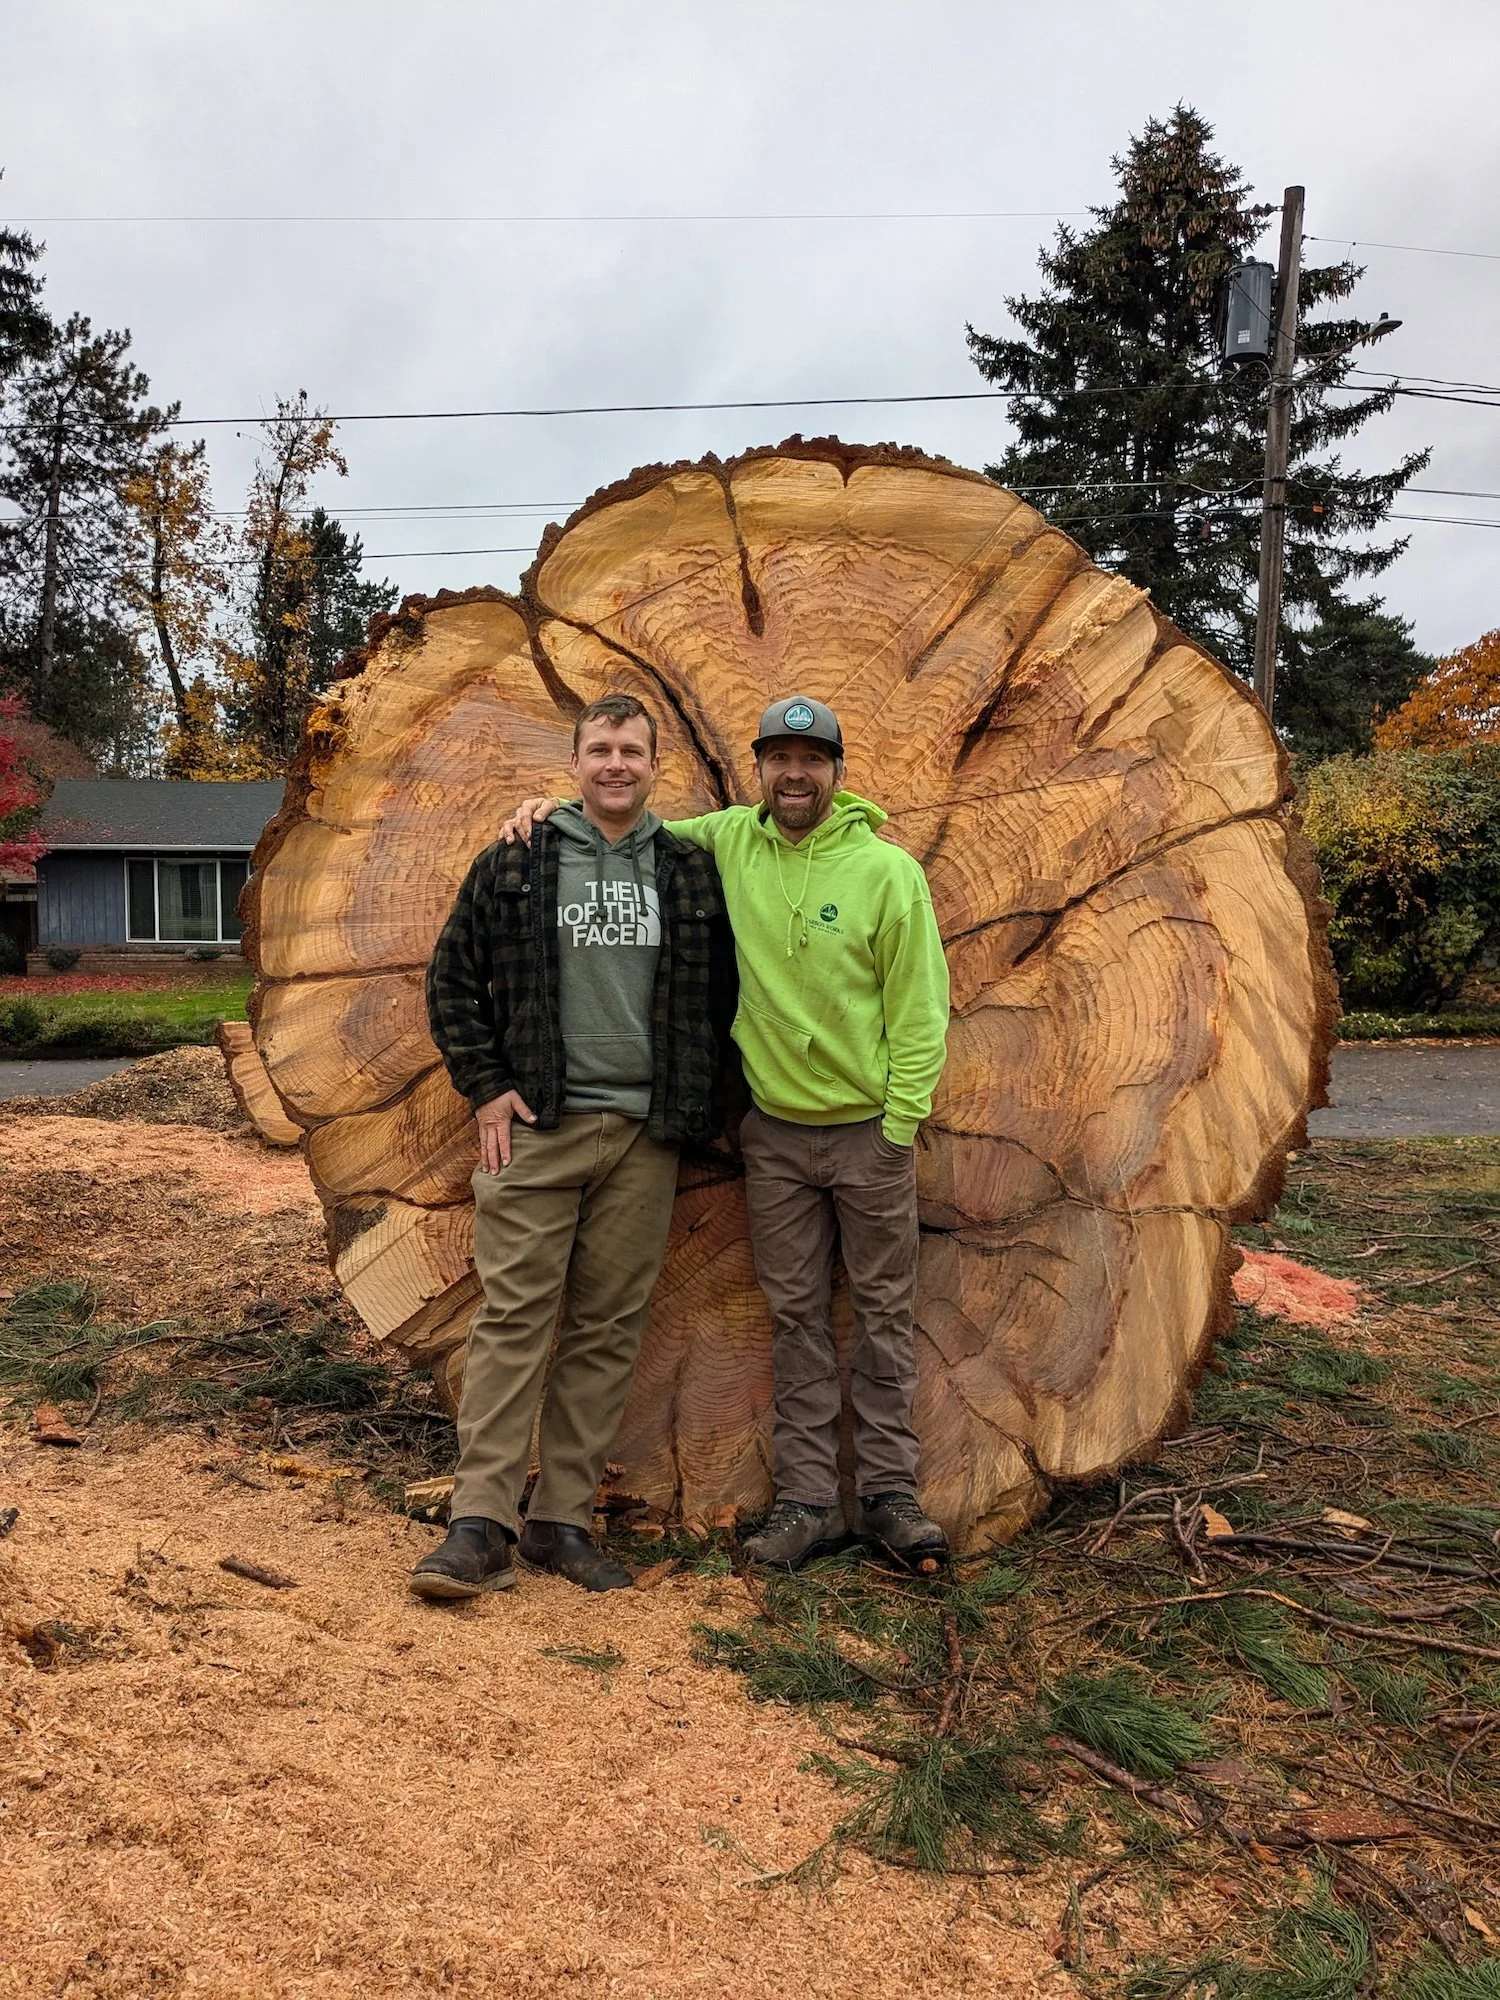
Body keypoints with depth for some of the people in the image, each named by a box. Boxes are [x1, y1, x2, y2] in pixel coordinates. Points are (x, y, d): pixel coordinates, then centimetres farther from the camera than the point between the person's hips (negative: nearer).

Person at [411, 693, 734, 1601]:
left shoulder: (693, 872, 8)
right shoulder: (513, 866, 5)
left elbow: (720, 995, 13)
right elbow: (453, 980, 9)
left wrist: (698, 1106, 7)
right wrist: (485, 1087, 1)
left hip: (645, 1135, 2)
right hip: (536, 1125, -2)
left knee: (609, 1330, 6)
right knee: (513, 1317, -4)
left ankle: (565, 1518, 17)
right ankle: (481, 1525, 2)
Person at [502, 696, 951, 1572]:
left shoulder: (888, 871, -10)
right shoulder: (732, 840, 1)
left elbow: (920, 1010, -8)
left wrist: (900, 1124, -11)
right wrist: (555, 809, -1)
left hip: (868, 1130, -3)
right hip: (775, 1130, 3)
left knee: (884, 1313, 7)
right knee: (797, 1316, 10)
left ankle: (890, 1494, 20)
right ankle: (809, 1501, 20)